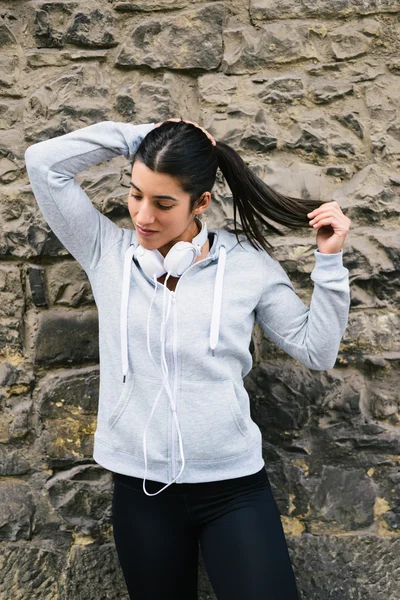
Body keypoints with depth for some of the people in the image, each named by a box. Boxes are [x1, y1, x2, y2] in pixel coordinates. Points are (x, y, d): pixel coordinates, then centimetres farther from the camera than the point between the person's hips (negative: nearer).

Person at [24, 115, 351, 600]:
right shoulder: (107, 252, 0)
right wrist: (135, 137, -7)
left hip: (233, 485, -1)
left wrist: (329, 262, -7)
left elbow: (316, 351, 2)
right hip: (139, 488, 2)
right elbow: (42, 161, -5)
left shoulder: (248, 263, -3)